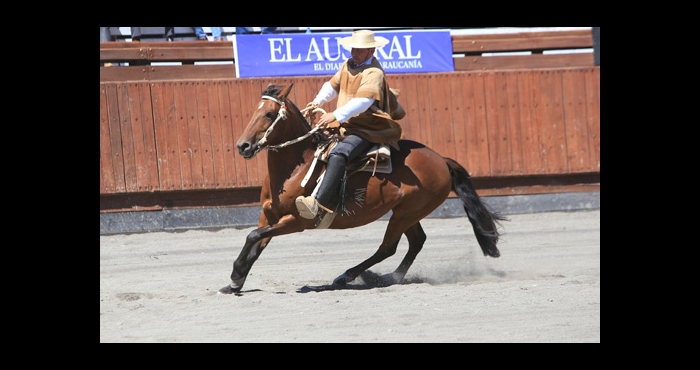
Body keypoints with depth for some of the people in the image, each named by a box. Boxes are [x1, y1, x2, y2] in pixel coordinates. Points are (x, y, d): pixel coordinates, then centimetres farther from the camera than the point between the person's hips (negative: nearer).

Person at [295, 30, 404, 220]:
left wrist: (336, 115, -37)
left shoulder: (374, 73, -15)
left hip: (367, 130, -11)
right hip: (345, 126, 11)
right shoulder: (348, 65, 11)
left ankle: (318, 203, -49)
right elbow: (332, 86, 26)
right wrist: (318, 101, 9)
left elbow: (363, 101, -29)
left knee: (338, 155, -34)